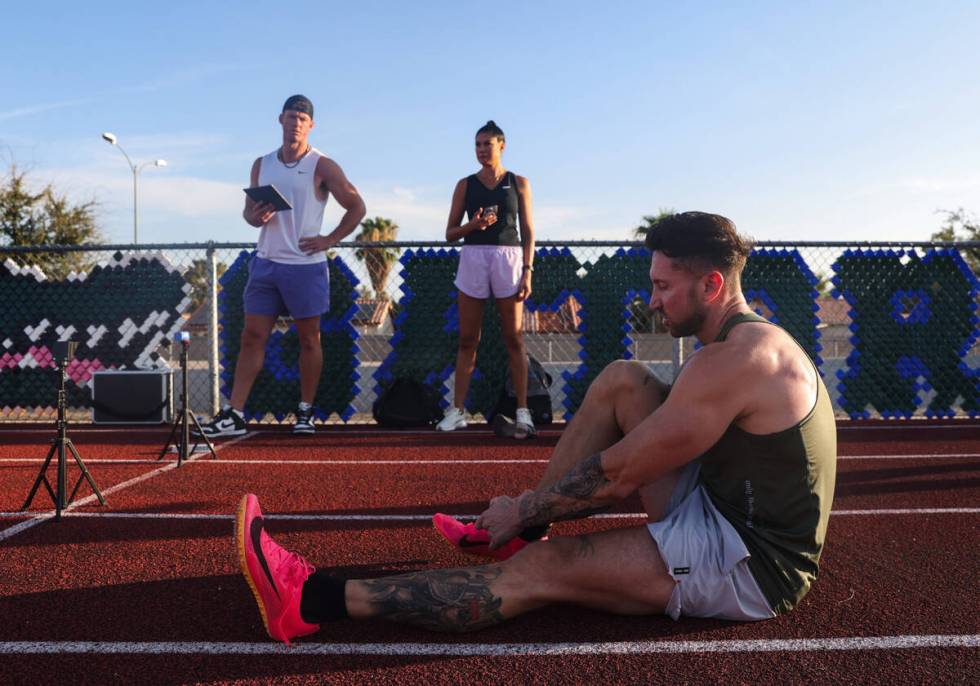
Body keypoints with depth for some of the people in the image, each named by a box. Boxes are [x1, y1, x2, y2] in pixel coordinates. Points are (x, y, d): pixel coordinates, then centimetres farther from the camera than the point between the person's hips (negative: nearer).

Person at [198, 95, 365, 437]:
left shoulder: (322, 166, -2)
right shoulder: (261, 165, 12)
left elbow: (357, 207, -2)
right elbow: (248, 209, 18)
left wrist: (329, 240, -8)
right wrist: (255, 216, -5)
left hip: (306, 265, -4)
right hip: (265, 263, 4)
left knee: (309, 340, 4)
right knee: (252, 337, 1)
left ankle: (305, 412, 16)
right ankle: (234, 414, 2)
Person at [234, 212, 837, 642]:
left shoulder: (736, 359, -23)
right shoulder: (753, 340, 11)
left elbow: (619, 474, -20)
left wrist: (523, 508, -6)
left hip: (753, 565, -9)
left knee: (544, 569, -16)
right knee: (623, 382, 2)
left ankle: (317, 600, -13)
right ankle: (516, 533, 7)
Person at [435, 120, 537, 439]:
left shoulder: (518, 183, 8)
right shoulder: (465, 185, 11)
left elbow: (528, 230, 5)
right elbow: (450, 232, 10)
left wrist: (527, 270, -5)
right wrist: (473, 224, -11)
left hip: (508, 258, -1)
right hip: (472, 258, 2)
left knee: (514, 339, -2)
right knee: (467, 340, 2)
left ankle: (523, 412, -1)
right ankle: (457, 410, 6)